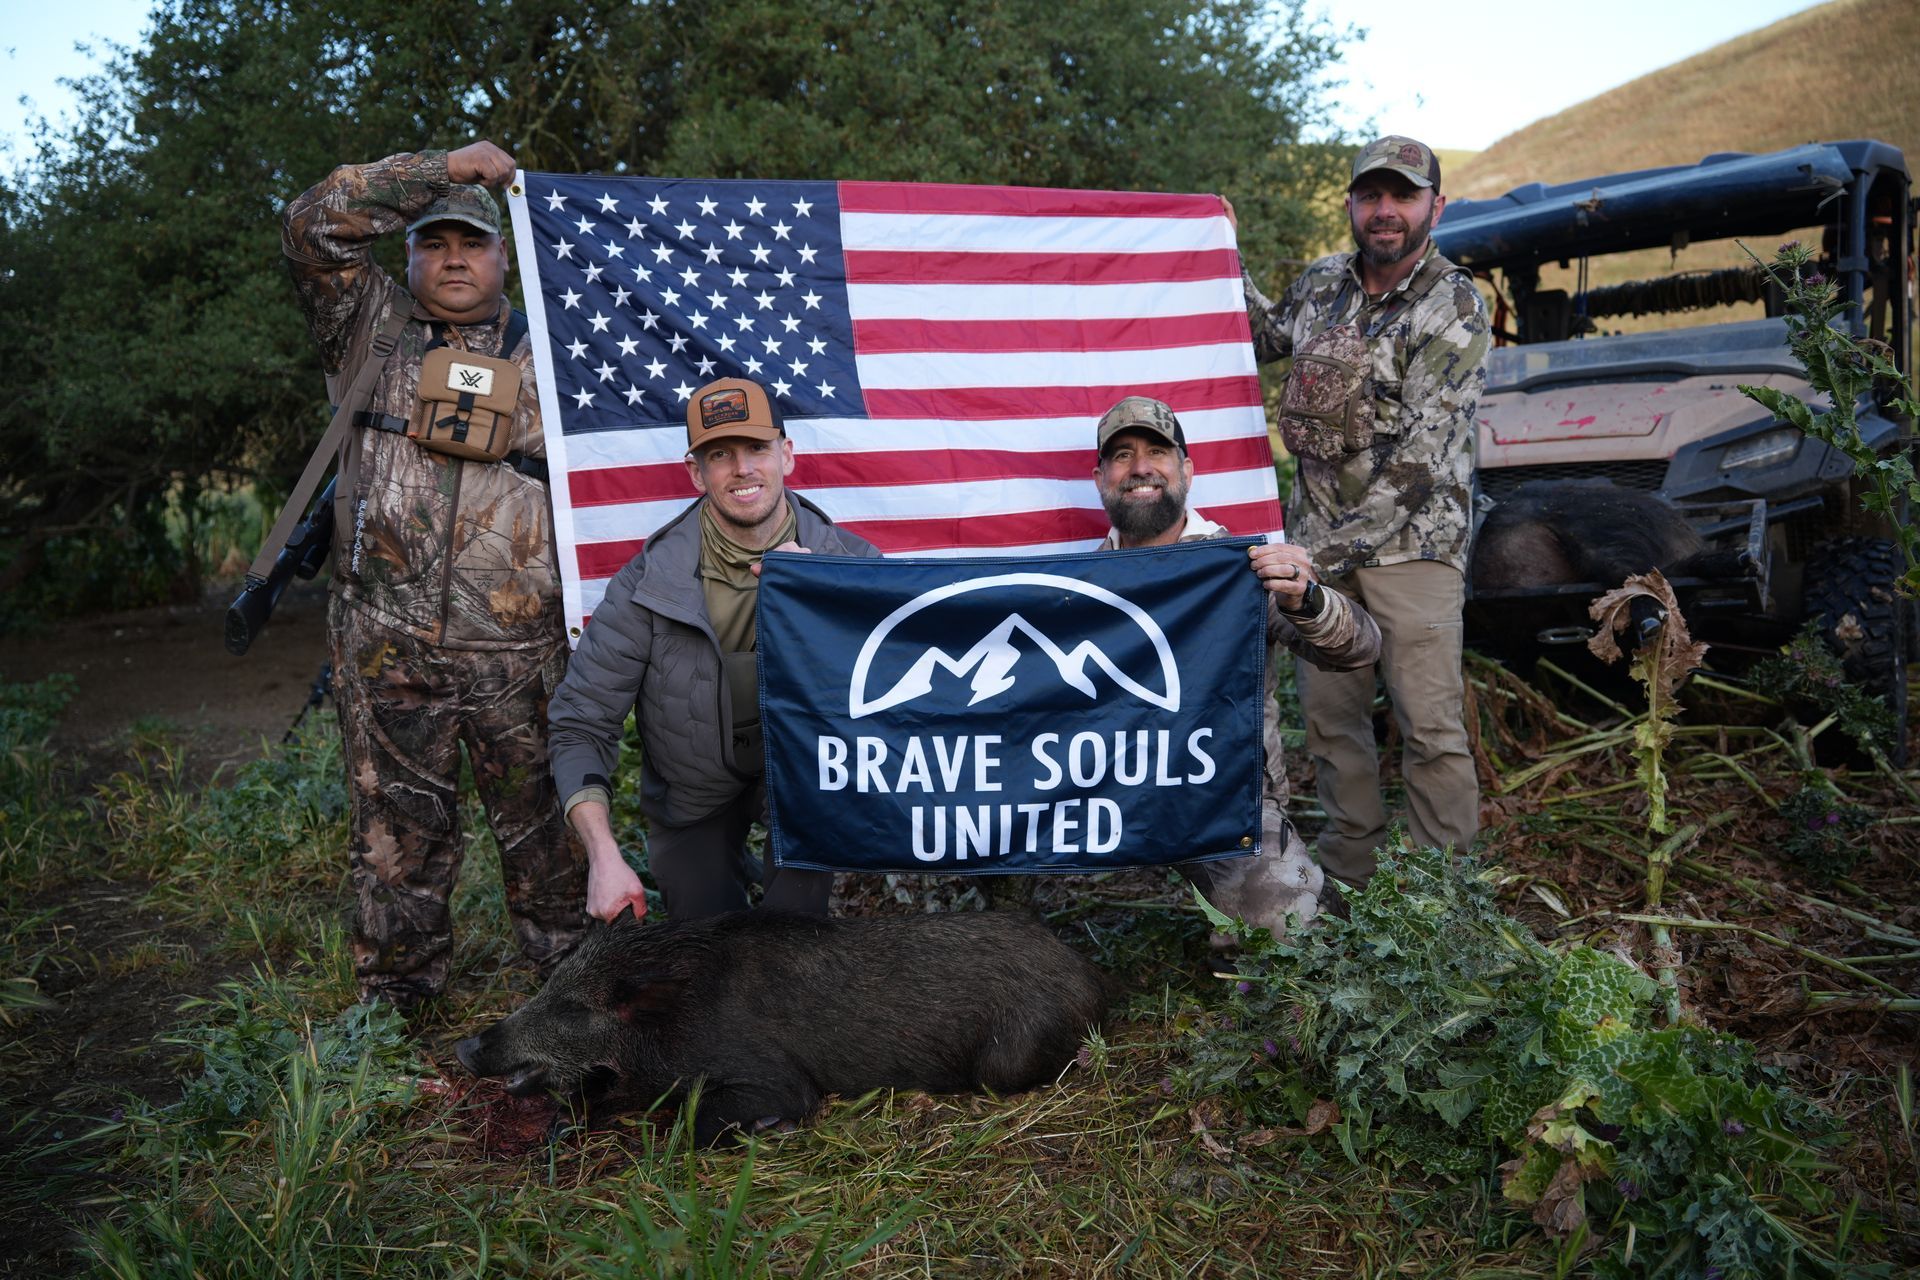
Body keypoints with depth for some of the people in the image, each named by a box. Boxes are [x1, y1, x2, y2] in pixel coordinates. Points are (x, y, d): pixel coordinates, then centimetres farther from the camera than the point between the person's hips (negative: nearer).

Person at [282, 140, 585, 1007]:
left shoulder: (540, 357, 12)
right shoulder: (370, 327, 12)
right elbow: (313, 228, -2)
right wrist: (440, 169, -2)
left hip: (518, 645, 0)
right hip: (386, 643, 0)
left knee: (544, 824, 5)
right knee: (398, 831, 8)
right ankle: (392, 1003, 22)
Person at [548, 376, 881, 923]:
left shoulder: (847, 561, -16)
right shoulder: (648, 582, -19)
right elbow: (580, 725, -15)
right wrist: (604, 857, -25)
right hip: (694, 800, 0)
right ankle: (735, 868, 34)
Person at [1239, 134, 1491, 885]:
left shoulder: (1455, 308, -10)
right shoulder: (1321, 284, 7)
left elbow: (1421, 457, -17)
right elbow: (1265, 339, 30)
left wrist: (1339, 547, -20)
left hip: (1411, 542, -5)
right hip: (1318, 540, 6)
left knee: (1431, 725, -7)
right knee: (1329, 713, 10)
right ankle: (1349, 873, 24)